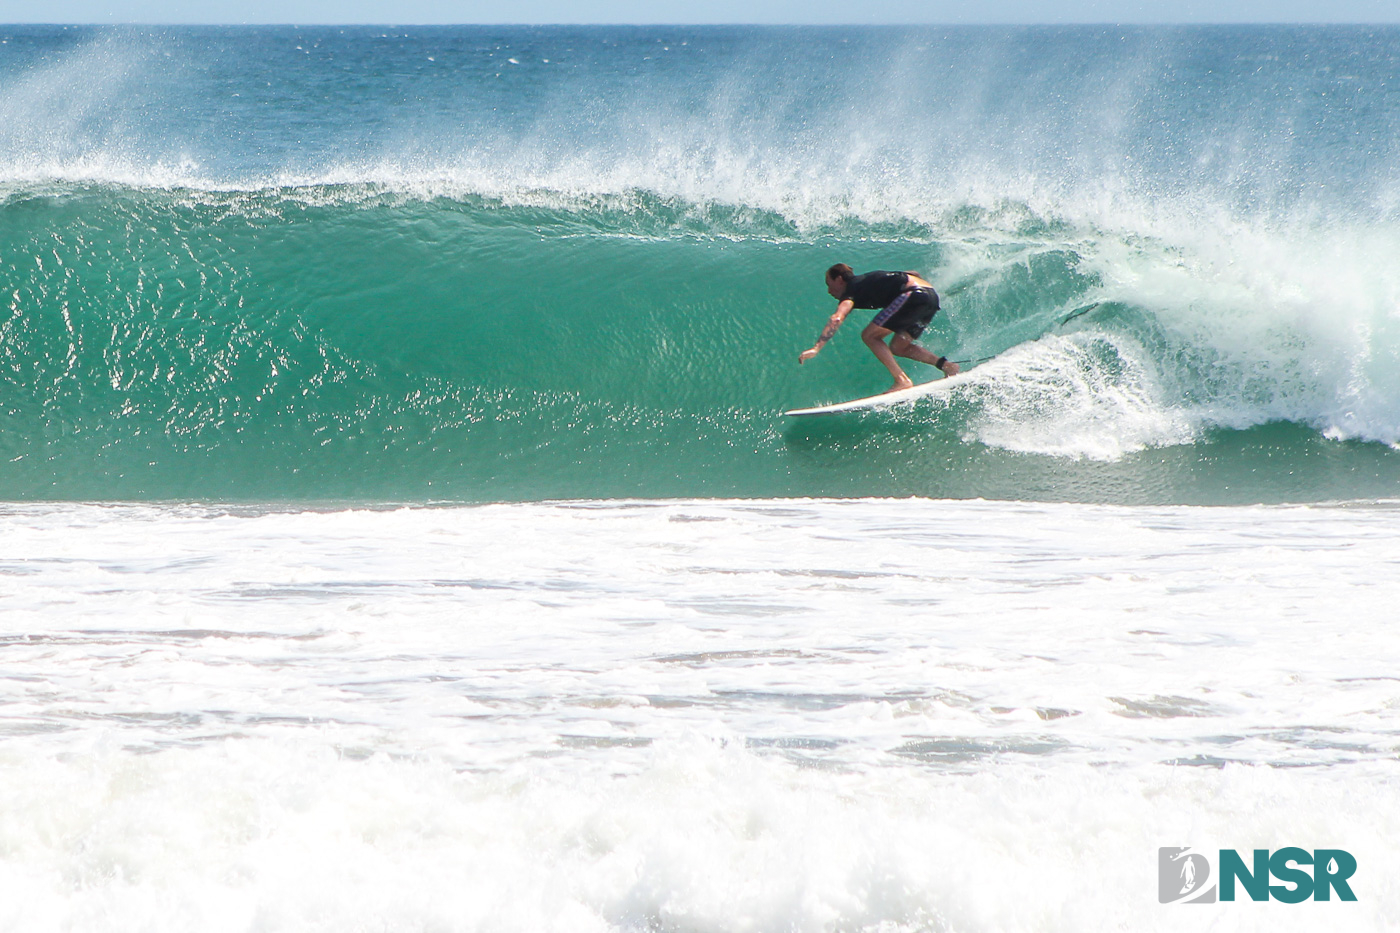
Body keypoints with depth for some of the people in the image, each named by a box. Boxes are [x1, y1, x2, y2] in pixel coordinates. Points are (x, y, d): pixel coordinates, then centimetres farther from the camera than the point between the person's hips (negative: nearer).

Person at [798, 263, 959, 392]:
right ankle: (944, 364, 4)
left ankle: (902, 380, -12)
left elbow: (837, 318, -18)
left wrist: (817, 347, -26)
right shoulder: (864, 282, 27)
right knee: (897, 347, 17)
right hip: (932, 297, 10)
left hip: (914, 294, -10)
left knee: (869, 336, -4)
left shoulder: (852, 290, 1)